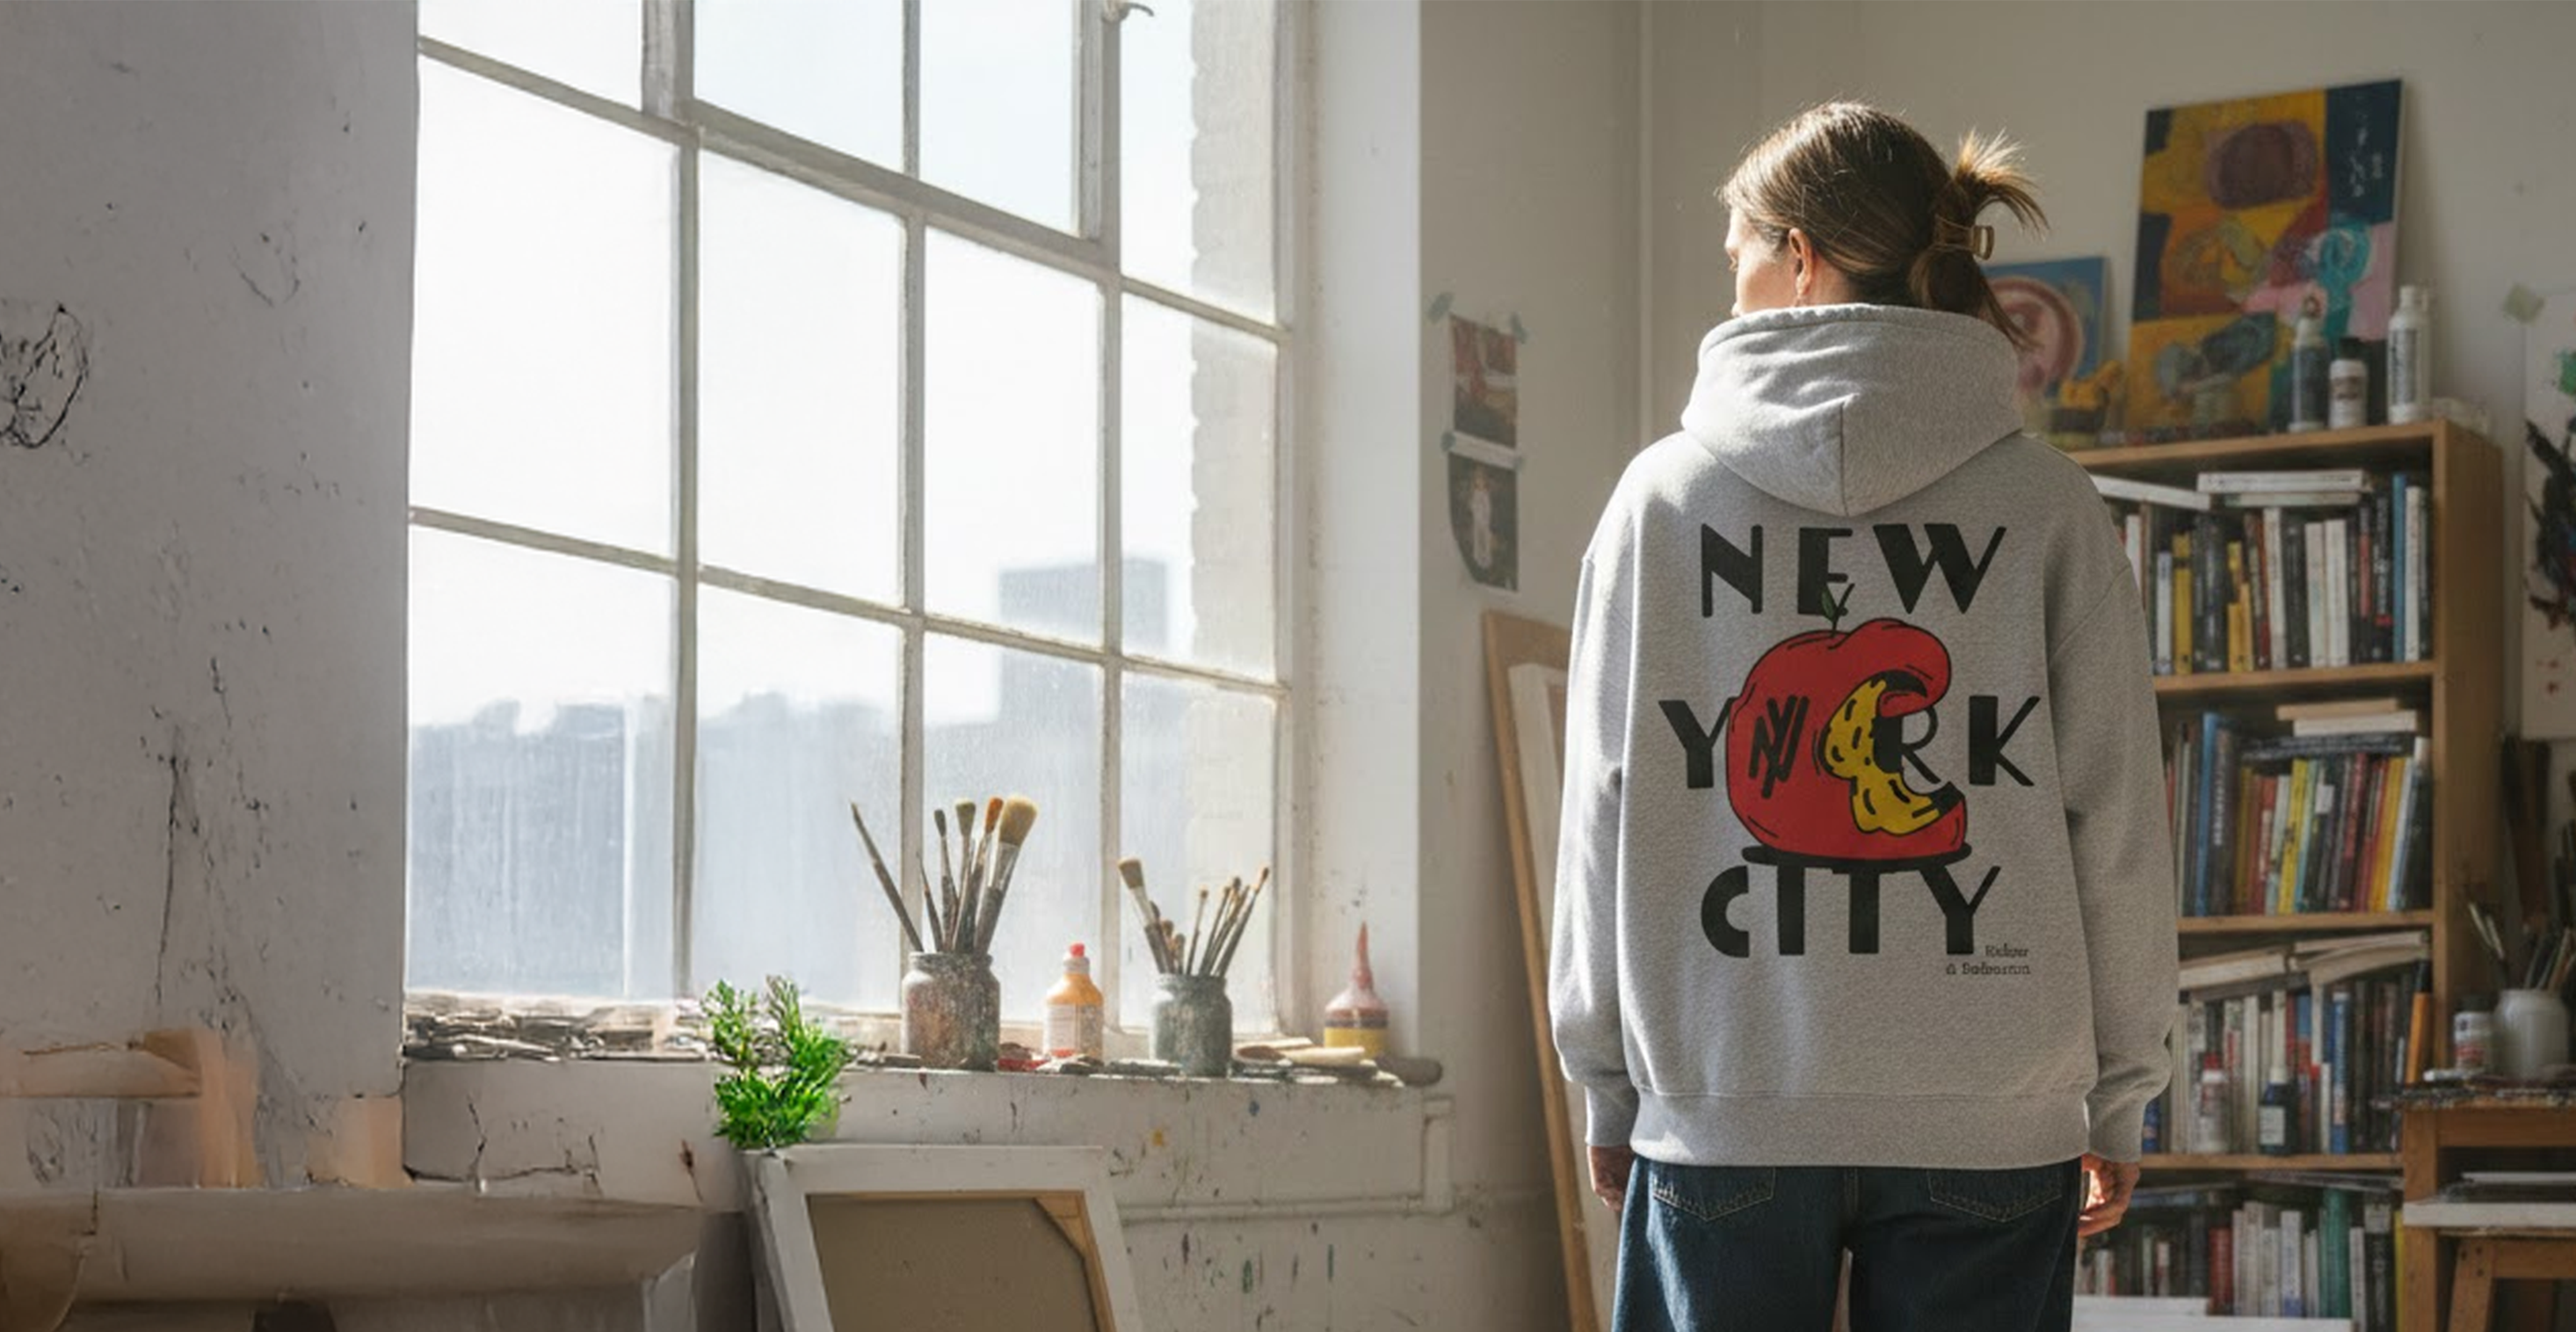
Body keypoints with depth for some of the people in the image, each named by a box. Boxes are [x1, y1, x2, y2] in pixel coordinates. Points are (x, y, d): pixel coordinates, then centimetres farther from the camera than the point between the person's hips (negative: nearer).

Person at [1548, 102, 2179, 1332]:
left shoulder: (1662, 495, 2)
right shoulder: (2047, 507, 1)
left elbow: (1603, 812, 3)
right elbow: (2118, 828, 0)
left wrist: (1606, 1085, 12)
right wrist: (2119, 1095, 10)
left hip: (1719, 1111, 0)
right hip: (1988, 1121, 0)